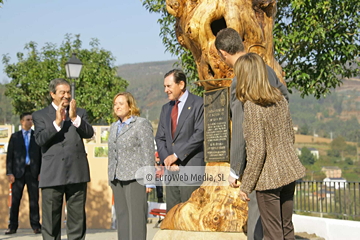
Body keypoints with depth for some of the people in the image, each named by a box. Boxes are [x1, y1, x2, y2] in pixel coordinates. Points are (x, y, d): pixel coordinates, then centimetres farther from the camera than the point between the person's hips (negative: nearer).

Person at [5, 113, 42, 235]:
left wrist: (41, 172, -3)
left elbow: (42, 155, 5)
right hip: (18, 171, 0)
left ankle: (36, 226, 5)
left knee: (34, 200, 0)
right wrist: (9, 172, -4)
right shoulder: (15, 137, 9)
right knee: (15, 200, 2)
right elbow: (9, 156, 5)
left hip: (33, 171, 0)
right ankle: (13, 226, 7)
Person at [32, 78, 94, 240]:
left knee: (77, 218, 7)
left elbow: (89, 133, -1)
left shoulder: (80, 113, 14)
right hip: (52, 175, -2)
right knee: (51, 219, 2)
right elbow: (40, 139, -8)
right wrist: (57, 122, -18)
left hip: (77, 172, 2)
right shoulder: (40, 115, 7)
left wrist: (74, 118, -14)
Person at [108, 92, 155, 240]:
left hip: (135, 178, -7)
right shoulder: (114, 127, 19)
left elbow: (148, 153, -8)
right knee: (122, 216, 7)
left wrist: (148, 179, -13)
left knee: (136, 216, -7)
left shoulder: (142, 124, -2)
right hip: (117, 179, 7)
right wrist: (111, 178, 17)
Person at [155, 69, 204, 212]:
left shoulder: (198, 104, -3)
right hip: (171, 170, 6)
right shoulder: (166, 108, 19)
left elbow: (200, 134, -13)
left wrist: (176, 155, -12)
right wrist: (166, 159, -3)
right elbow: (160, 138, 15)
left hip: (190, 167, -6)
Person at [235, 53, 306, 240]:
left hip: (269, 178, -7)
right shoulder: (280, 99, 3)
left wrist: (246, 185, -11)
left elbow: (257, 151, -19)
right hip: (289, 172, 7)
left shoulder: (252, 106, -18)